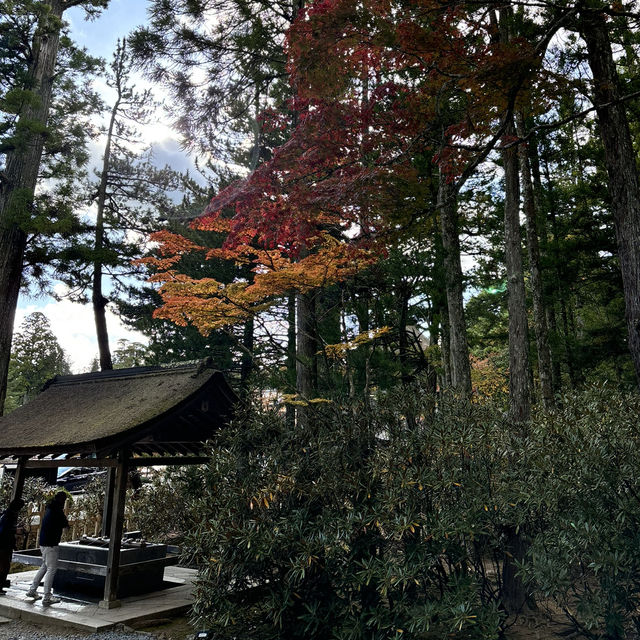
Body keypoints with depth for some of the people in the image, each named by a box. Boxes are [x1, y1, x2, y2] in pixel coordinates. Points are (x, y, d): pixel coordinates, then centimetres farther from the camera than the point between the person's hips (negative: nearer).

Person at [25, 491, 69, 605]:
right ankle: (47, 597, -4)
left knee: (45, 566, 22)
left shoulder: (50, 509, 12)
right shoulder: (57, 511, -16)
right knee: (52, 569, -5)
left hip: (44, 543, 10)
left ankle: (32, 590, 26)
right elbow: (66, 525, -9)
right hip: (51, 544, -10)